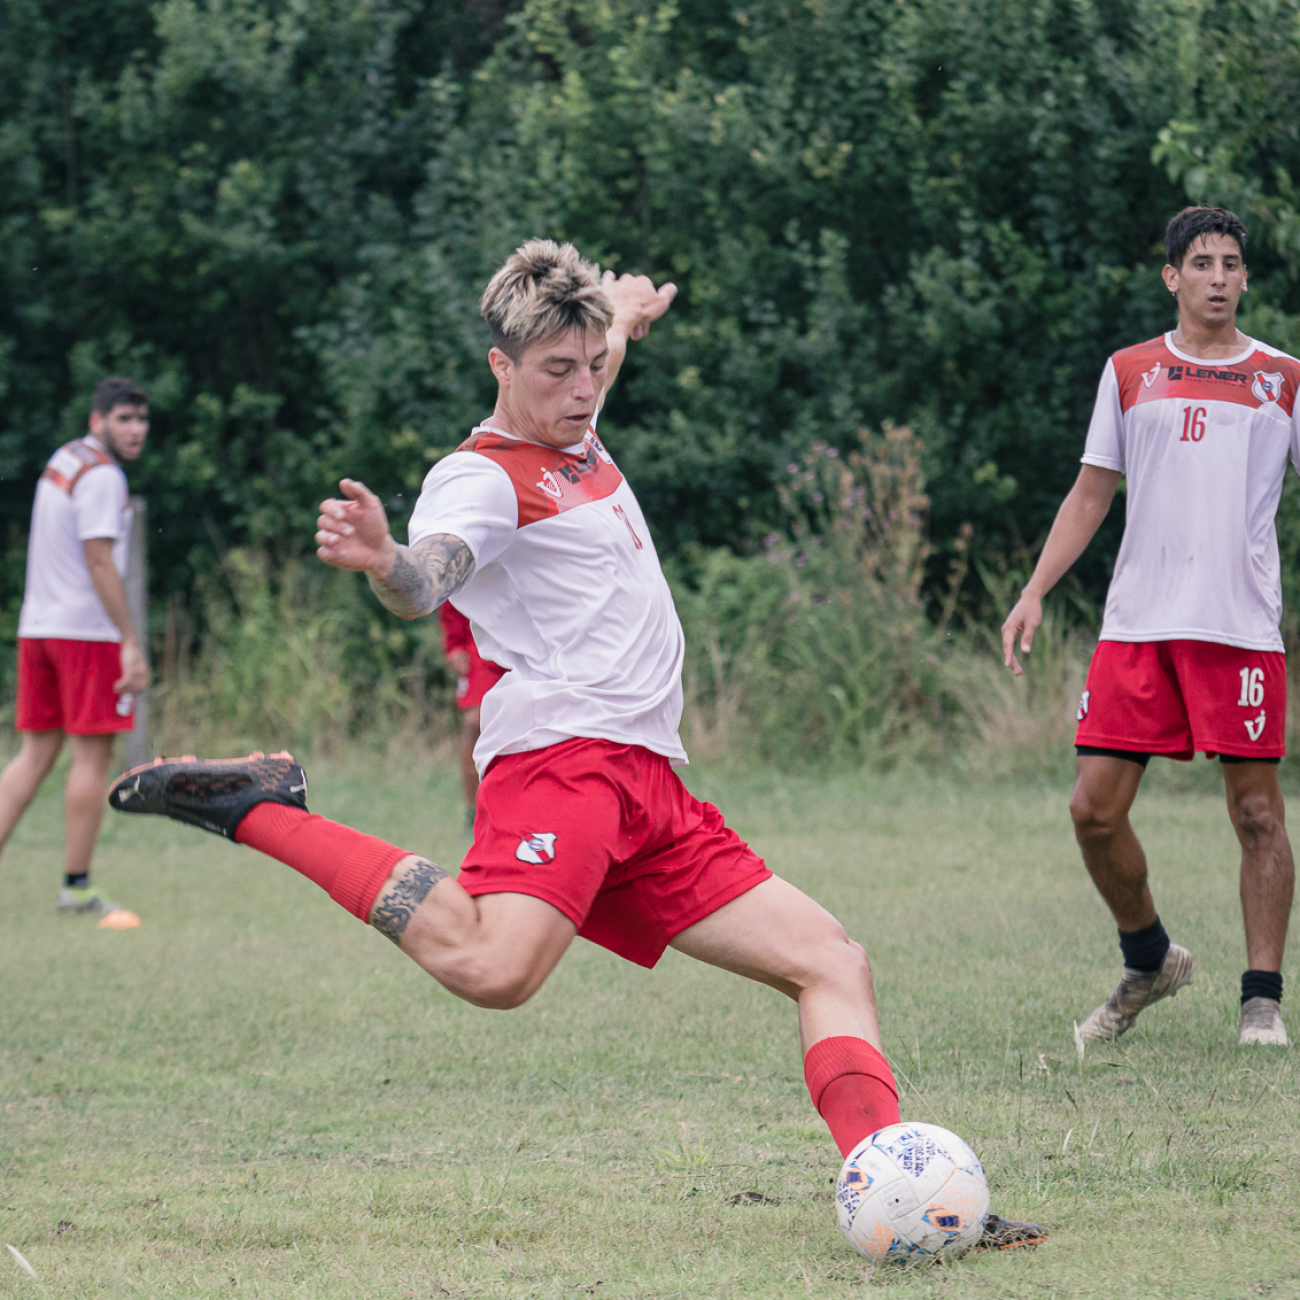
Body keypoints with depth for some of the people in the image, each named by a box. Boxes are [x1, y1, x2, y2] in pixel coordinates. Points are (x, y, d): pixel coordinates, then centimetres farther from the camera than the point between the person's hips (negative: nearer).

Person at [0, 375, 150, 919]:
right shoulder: (101, 476, -12)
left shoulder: (62, 461, 16)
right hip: (87, 630, -8)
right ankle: (77, 886, 1)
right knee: (92, 755, -1)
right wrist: (131, 643, -18)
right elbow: (100, 563, -18)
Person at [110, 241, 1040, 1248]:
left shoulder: (578, 443, 21)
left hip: (650, 785, 9)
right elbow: (428, 582, -29)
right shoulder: (482, 477, -5)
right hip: (560, 754, -9)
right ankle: (259, 810, -22)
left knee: (833, 963, 3)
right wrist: (382, 559, -48)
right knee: (492, 966, -36)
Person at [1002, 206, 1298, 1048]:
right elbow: (1092, 494, 15)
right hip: (1137, 622, 2)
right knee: (1094, 807, -3)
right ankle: (1150, 960, 19)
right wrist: (1035, 592, 7)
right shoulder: (1130, 373, 12)